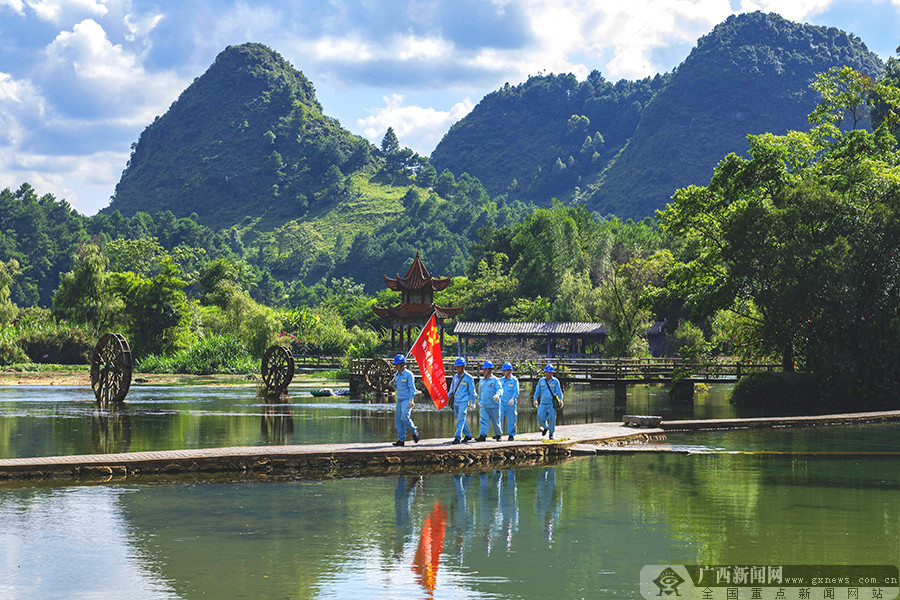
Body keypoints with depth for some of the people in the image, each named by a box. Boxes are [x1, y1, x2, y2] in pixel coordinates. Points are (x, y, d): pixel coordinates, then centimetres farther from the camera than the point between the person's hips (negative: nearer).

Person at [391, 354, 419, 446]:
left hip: (406, 400, -8)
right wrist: (393, 384, 0)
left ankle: (414, 432, 2)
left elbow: (412, 388, -13)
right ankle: (401, 440, 5)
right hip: (399, 400, 8)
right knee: (398, 420, 3)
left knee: (404, 417, -20)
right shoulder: (397, 375, 13)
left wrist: (411, 400, -20)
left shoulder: (408, 374, -10)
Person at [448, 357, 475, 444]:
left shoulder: (468, 378, -6)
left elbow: (472, 391, -3)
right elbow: (452, 389, 21)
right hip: (456, 402, 7)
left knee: (460, 420, -14)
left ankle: (457, 437, -19)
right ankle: (468, 435, 27)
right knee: (460, 420, 13)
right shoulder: (455, 377, 12)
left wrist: (473, 402, -6)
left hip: (464, 402, -7)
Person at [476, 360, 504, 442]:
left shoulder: (495, 380, -7)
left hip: (493, 405, -4)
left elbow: (500, 389, -22)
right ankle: (482, 436, -19)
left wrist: (497, 395, -42)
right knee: (483, 420, -12)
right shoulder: (482, 380, 11)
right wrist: (480, 400, 28)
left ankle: (498, 435, 28)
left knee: (495, 422, 8)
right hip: (484, 406, 4)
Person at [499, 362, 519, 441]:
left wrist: (513, 398, -28)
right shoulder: (501, 380, 11)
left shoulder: (514, 380, -3)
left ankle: (511, 435, 16)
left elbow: (516, 392, -12)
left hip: (510, 404, -3)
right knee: (499, 417, -11)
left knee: (511, 420, 4)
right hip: (502, 403, 3)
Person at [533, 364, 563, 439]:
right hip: (543, 403, 2)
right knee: (540, 418, -7)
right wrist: (535, 400, 1)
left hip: (552, 404, -2)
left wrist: (560, 400, -15)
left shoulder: (555, 381, 1)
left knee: (552, 418, -4)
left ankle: (551, 434, 10)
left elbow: (559, 391, -1)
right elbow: (537, 391, 13)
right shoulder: (541, 381, 9)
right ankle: (545, 427, 23)